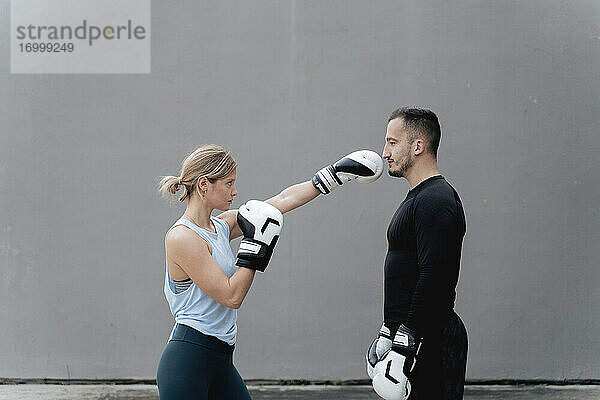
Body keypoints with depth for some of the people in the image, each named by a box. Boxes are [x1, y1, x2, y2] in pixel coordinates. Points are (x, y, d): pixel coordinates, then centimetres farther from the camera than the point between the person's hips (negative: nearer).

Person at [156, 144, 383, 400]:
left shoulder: (221, 226, 11)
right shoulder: (182, 238, -14)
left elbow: (282, 201, 15)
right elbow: (232, 297, -16)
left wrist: (334, 175, 17)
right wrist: (254, 246, -12)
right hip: (188, 361, -9)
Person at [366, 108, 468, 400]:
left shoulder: (436, 202, -15)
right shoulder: (418, 198, 19)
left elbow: (434, 282, -23)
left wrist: (402, 349, -24)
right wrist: (388, 334, 25)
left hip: (431, 343, -10)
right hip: (411, 336, 10)